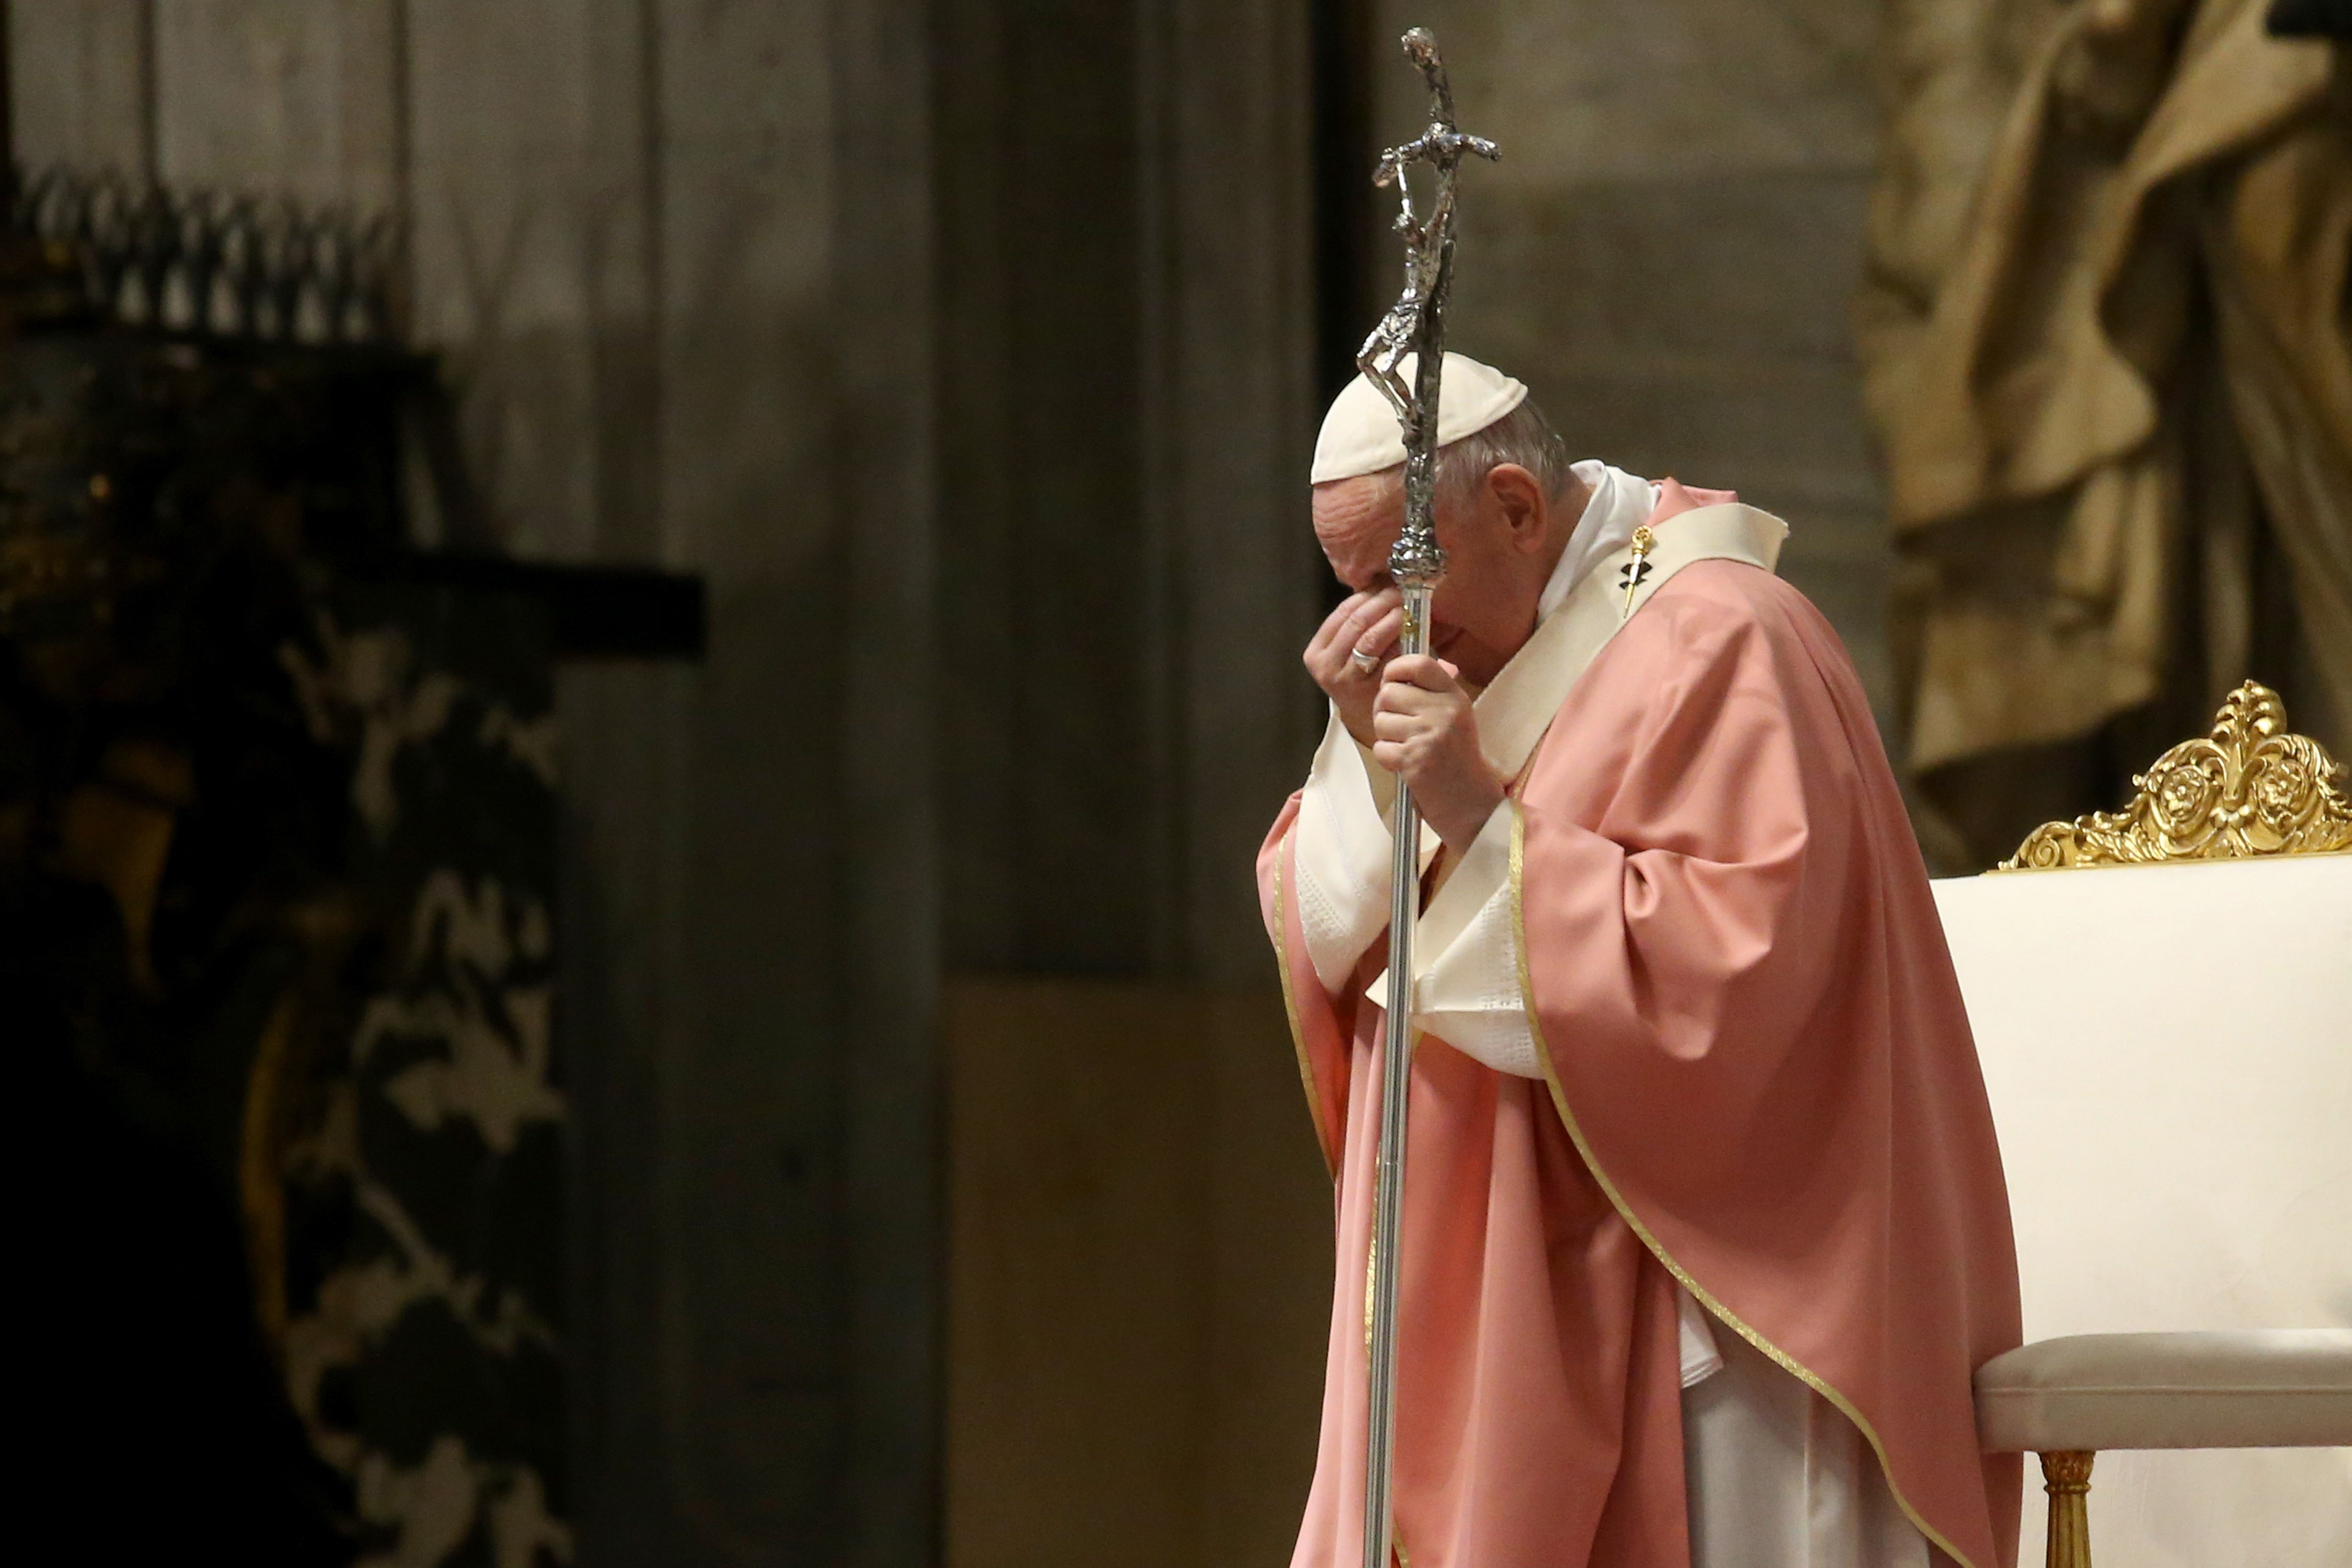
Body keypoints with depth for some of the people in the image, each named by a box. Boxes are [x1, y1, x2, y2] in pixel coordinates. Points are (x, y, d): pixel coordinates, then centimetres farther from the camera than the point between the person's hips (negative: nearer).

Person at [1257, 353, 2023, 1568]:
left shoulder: (1713, 643, -13)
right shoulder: (1460, 645, 14)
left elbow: (1739, 958, -22)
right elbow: (1319, 936, 13)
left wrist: (1485, 815, -23)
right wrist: (1363, 754, -5)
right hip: (1482, 1280, 8)